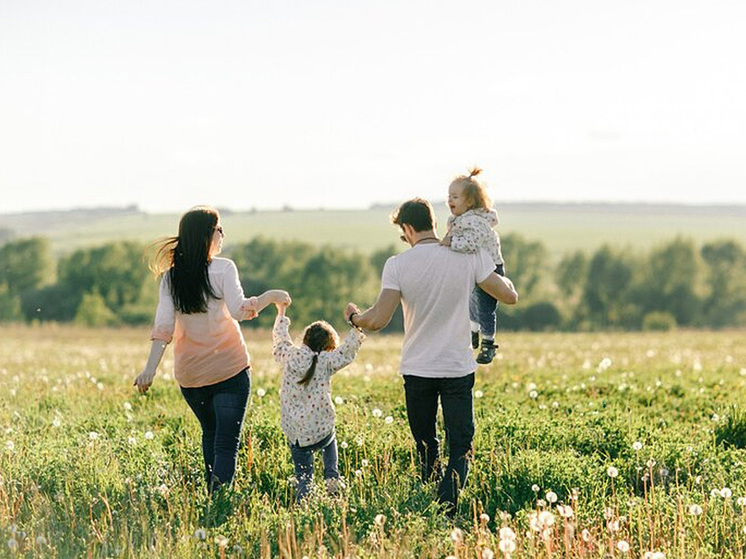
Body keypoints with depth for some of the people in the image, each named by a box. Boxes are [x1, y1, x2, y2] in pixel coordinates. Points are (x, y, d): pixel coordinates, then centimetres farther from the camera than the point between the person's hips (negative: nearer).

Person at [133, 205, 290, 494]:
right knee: (226, 443, -6)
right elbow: (239, 310, -21)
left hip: (189, 374, 5)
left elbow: (163, 327, -5)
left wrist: (150, 369, -8)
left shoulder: (170, 277, 2)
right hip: (229, 370, -4)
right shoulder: (223, 268, -10)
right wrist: (271, 296, -9)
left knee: (210, 434, 24)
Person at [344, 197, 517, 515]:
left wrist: (354, 317, 8)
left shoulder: (398, 265, -9)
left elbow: (377, 320, -15)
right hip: (459, 369, 0)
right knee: (460, 447, 1)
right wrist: (503, 278, 22)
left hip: (417, 370, 0)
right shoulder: (470, 257, -6)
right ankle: (446, 508, -19)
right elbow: (509, 296, -1)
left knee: (426, 447, 17)